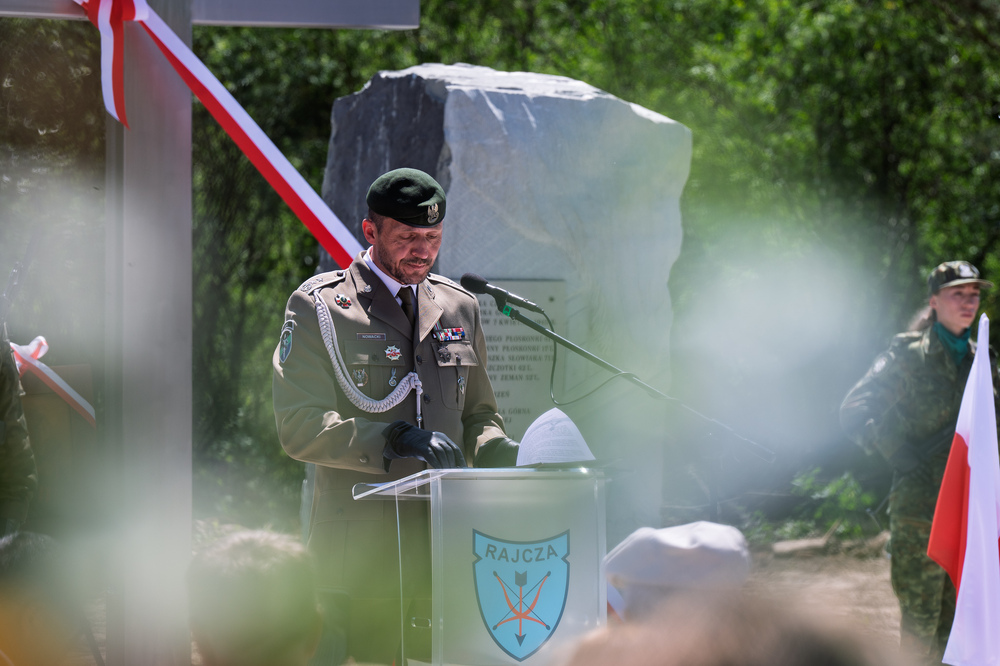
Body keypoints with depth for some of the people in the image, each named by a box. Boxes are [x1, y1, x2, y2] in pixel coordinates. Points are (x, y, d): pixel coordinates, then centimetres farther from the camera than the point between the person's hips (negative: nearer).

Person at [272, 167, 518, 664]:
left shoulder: (460, 308, 17)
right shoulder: (319, 307, 1)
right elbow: (299, 426, -8)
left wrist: (500, 453, 1)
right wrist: (392, 441, -20)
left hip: (447, 546, 4)